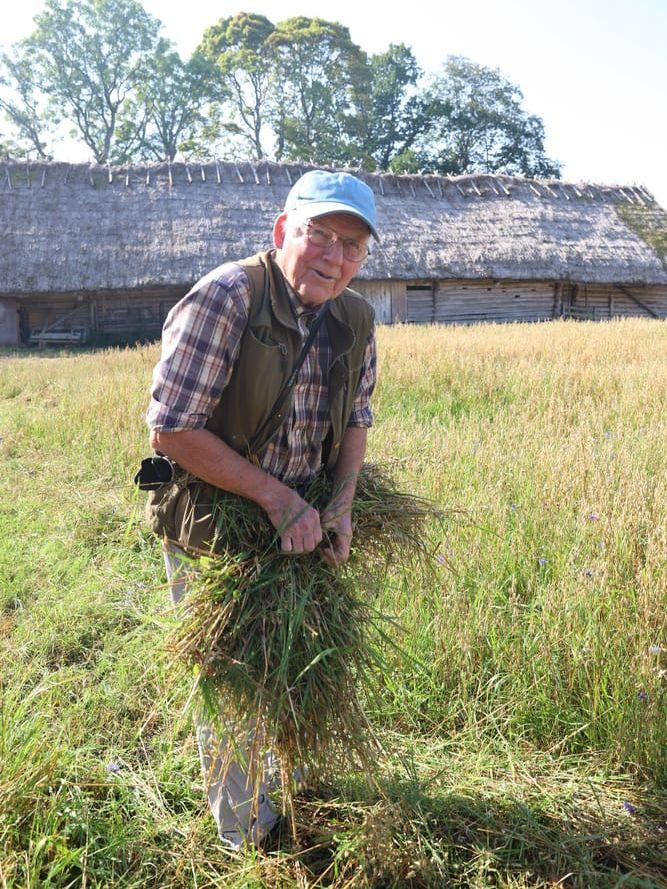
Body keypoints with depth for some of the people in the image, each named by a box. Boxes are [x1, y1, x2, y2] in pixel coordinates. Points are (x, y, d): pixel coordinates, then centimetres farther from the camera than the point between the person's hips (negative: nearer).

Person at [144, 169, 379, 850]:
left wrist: (341, 505, -8)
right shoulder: (224, 299, -24)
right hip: (212, 532, -5)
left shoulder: (355, 320, -3)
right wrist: (278, 497, -24)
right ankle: (245, 832, 39)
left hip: (299, 526, 6)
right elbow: (170, 430, -25)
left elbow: (356, 419, 9)